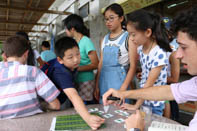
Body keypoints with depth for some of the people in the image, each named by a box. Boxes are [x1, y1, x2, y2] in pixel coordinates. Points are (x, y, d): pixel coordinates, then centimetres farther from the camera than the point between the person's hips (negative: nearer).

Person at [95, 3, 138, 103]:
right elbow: (101, 64, 12)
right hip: (104, 82, 5)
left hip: (119, 81, -4)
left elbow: (133, 66, -9)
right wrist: (97, 86, 9)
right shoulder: (104, 39, 11)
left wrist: (123, 88, -16)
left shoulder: (128, 38, -5)